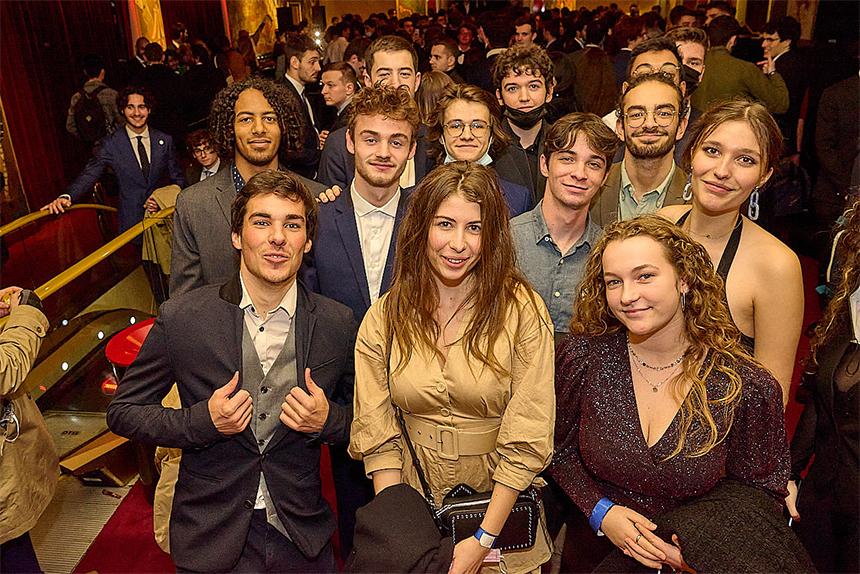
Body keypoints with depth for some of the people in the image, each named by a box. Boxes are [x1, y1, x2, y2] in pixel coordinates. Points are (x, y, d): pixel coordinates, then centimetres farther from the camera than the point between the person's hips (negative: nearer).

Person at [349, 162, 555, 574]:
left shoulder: (522, 311, -14)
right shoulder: (382, 320, -6)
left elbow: (526, 441, -14)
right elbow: (377, 438, -7)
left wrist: (483, 540, -16)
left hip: (500, 511, -1)